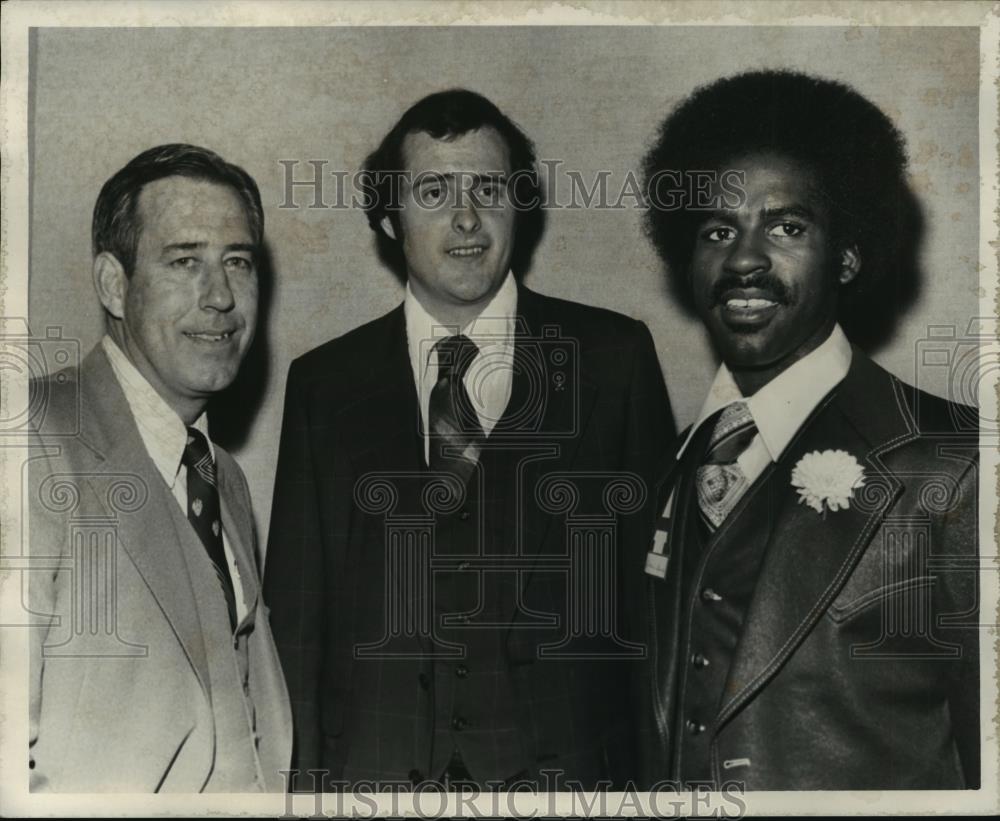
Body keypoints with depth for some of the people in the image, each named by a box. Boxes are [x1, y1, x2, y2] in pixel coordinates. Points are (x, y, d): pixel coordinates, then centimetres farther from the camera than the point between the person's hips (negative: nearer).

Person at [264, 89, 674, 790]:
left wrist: (663, 757, -2)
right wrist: (305, 779, 0)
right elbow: (296, 611, 5)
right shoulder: (324, 383, 6)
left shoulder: (614, 356, 2)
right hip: (374, 766, 1)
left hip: (565, 763, -1)